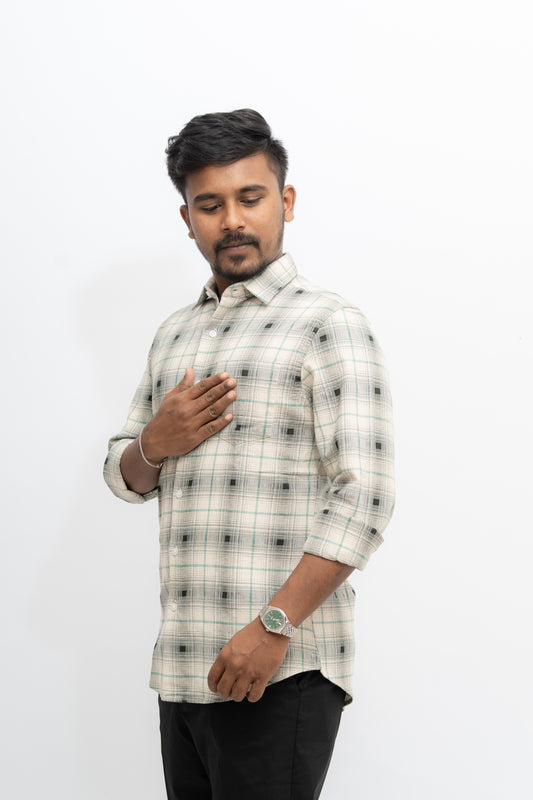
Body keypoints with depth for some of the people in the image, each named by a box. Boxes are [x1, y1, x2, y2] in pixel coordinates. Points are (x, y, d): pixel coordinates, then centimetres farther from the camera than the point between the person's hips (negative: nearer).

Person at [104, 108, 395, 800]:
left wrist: (274, 626, -21)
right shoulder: (174, 334, 17)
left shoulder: (328, 324, -5)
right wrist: (154, 446, -2)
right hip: (181, 667, 6)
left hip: (281, 672, -6)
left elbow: (365, 498, -14)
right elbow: (123, 477, 21)